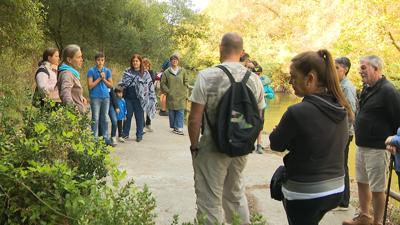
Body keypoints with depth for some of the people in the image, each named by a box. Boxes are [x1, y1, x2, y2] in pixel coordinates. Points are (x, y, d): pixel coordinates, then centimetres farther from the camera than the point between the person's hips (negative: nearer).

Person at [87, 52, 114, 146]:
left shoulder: (107, 71, 8)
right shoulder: (91, 70, -3)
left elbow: (111, 85, 7)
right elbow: (90, 86, -9)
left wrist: (104, 79, -8)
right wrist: (99, 78, -12)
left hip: (106, 97, 4)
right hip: (95, 97, -3)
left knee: (105, 118, 10)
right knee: (95, 118, 1)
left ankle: (105, 138, 17)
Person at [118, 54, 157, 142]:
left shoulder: (145, 73, 2)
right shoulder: (127, 72, 9)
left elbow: (150, 86, 1)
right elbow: (122, 84, 13)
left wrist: (152, 99, -4)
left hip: (139, 98, -2)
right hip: (128, 98, 2)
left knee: (139, 117, 4)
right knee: (127, 116, 8)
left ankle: (139, 135, 14)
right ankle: (125, 134, 20)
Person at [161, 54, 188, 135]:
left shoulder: (182, 71, 6)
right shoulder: (167, 72, 2)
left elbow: (186, 81, 14)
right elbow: (163, 83, 5)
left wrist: (184, 89, 2)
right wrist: (167, 91, -5)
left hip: (181, 96, 1)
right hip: (171, 96, -1)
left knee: (180, 111, -4)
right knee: (172, 112, 3)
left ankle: (179, 127, -1)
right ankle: (174, 127, 14)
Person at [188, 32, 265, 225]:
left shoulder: (206, 76, -14)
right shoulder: (254, 79, -1)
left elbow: (194, 119, -15)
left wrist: (194, 146, -2)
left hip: (213, 150, -4)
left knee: (210, 203, 9)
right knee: (236, 195, 24)